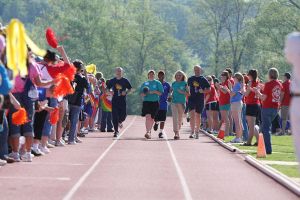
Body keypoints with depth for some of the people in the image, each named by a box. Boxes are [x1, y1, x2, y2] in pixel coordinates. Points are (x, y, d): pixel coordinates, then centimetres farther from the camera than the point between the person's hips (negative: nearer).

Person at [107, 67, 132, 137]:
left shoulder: (125, 81, 3)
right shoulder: (112, 81, 6)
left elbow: (130, 89, 8)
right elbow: (107, 89, 14)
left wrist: (126, 92, -12)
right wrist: (110, 92, -8)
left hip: (122, 101, 0)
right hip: (114, 100, 0)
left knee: (123, 115, -5)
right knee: (115, 116, -5)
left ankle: (120, 121, 32)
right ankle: (116, 131, 2)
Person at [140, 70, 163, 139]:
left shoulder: (157, 83, 7)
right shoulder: (145, 83, 12)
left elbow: (160, 93, 1)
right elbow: (140, 93, 12)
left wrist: (154, 92, -15)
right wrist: (143, 94, -10)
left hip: (155, 102, 0)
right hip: (146, 102, 0)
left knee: (152, 118, 5)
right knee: (148, 117, -17)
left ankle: (149, 131, 25)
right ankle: (147, 132, -23)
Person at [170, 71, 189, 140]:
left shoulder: (184, 84, 2)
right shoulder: (173, 83, 9)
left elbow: (188, 94, 1)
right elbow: (171, 91, 23)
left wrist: (182, 92, -14)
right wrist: (170, 95, 3)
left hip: (181, 102, -1)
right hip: (174, 102, 1)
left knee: (180, 118, 8)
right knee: (175, 117, -13)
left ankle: (178, 129, 27)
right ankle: (176, 133, -20)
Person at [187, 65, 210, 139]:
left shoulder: (203, 80, 3)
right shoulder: (190, 79, 8)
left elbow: (209, 89, 4)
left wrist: (203, 91, -15)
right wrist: (187, 98, 12)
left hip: (200, 100, 0)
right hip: (191, 99, 0)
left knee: (198, 116, 7)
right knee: (192, 115, -13)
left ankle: (197, 132, 20)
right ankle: (192, 132, -14)